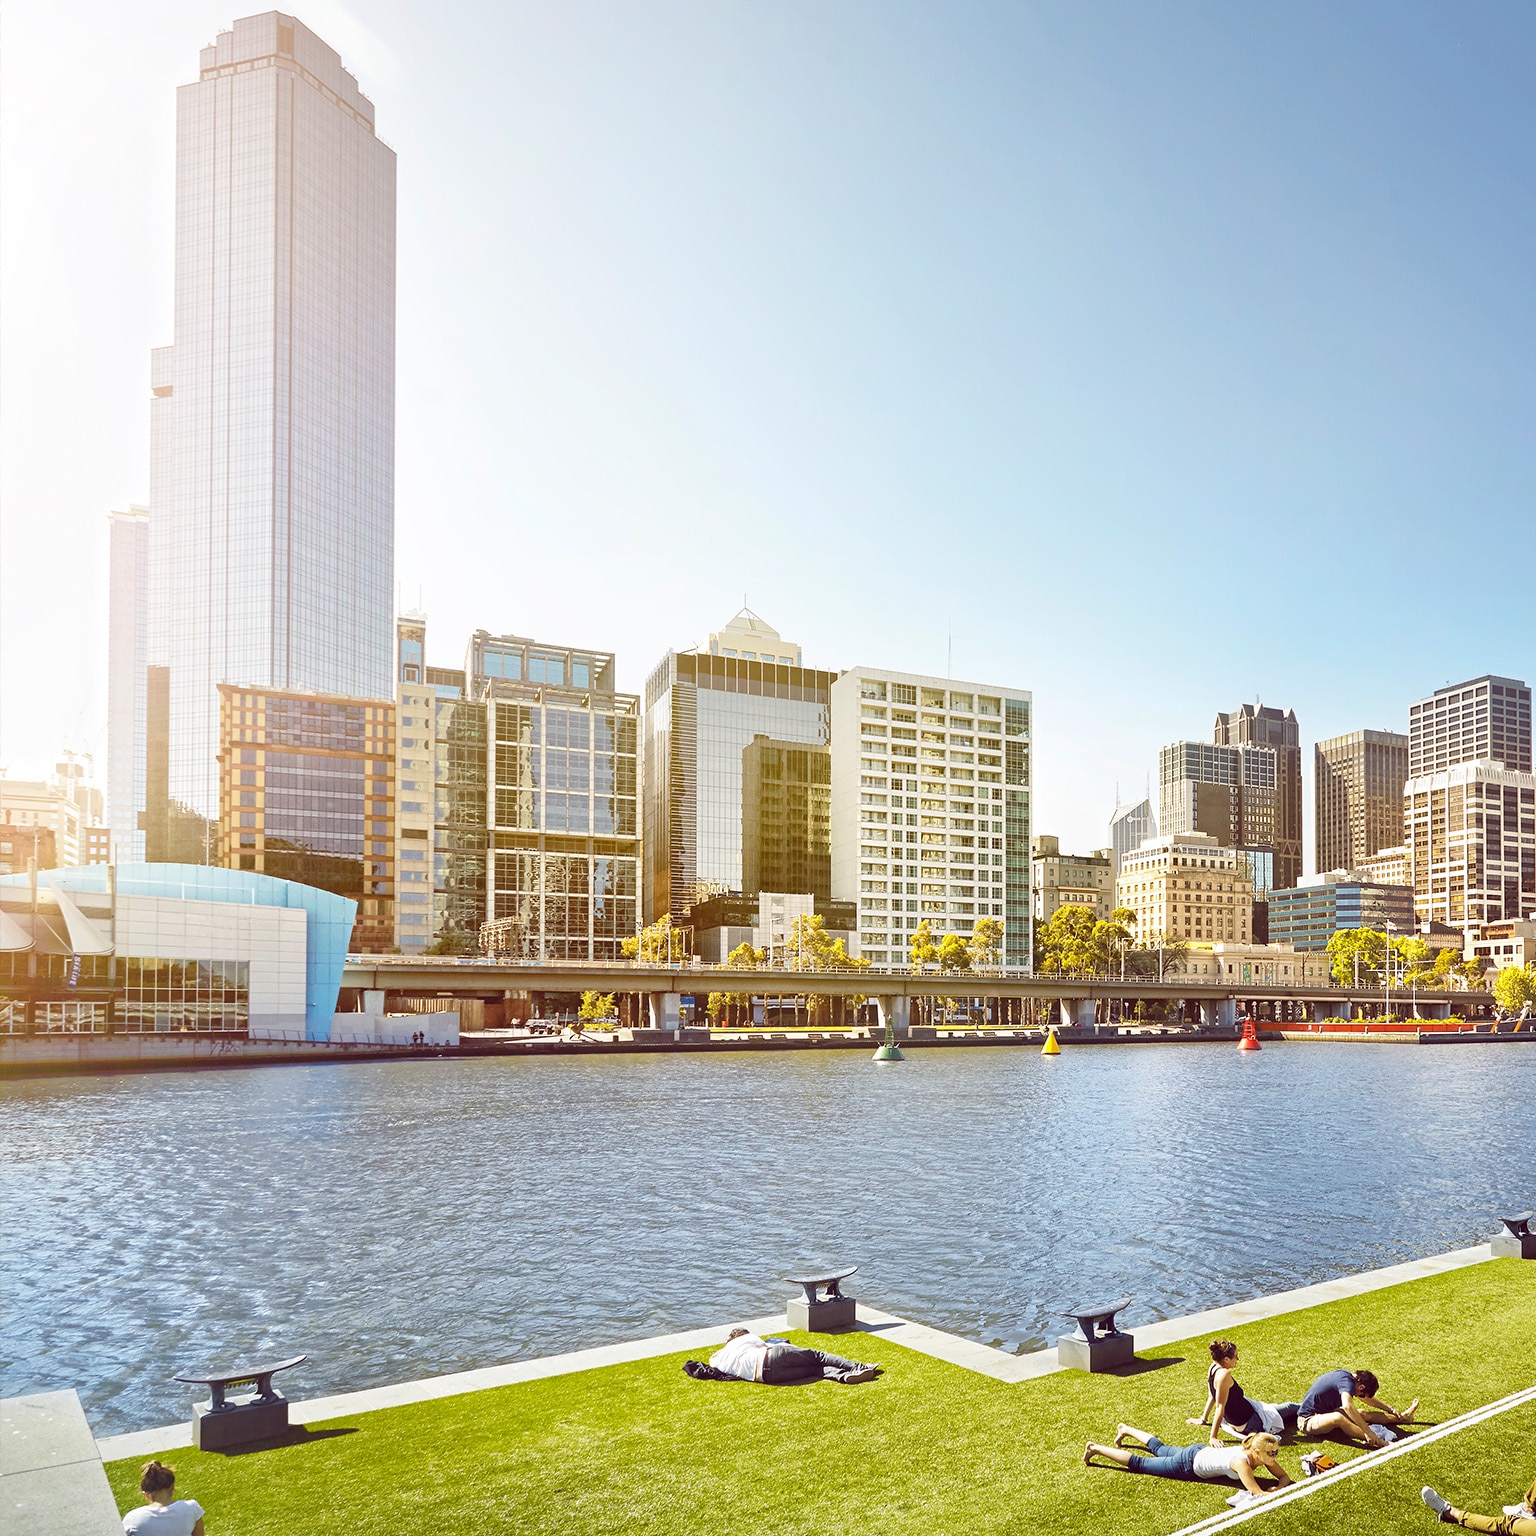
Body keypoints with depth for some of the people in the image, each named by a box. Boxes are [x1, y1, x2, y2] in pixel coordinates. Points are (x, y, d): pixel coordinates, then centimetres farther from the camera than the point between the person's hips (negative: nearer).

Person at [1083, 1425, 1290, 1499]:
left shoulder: (1258, 1453, -17)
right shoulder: (1241, 1462, -38)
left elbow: (1284, 1477, -6)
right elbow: (1257, 1493, -43)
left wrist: (1278, 1488, -25)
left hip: (1200, 1451, 7)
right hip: (1188, 1465, -7)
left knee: (1159, 1449, 33)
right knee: (1139, 1463, 7)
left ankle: (1126, 1430, 55)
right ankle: (1096, 1449, 19)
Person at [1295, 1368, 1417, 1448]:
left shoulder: (1346, 1376, 7)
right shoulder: (1347, 1382, -22)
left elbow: (1369, 1399, 25)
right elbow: (1347, 1406, -43)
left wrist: (1391, 1410, 26)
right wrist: (1367, 1431, -45)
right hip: (1307, 1421, -11)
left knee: (1362, 1413, 10)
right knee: (1338, 1417, -40)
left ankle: (1403, 1417, 22)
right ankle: (1377, 1441, -50)